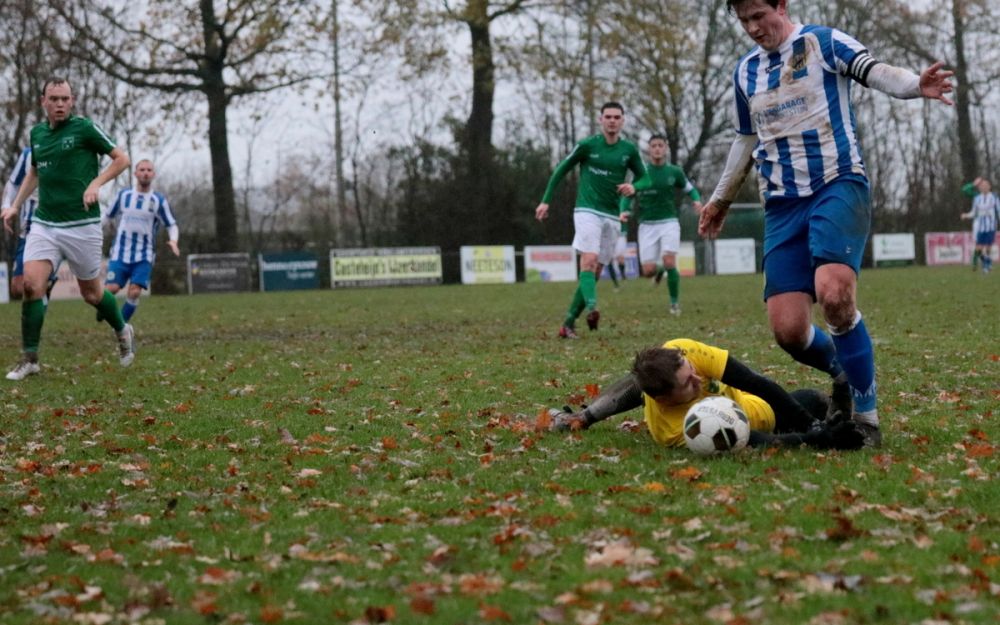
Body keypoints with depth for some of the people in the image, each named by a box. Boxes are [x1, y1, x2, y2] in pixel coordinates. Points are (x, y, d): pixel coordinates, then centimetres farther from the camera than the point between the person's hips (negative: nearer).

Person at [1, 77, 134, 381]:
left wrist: (96, 183, -17)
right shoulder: (37, 133, 10)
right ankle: (29, 358, -4)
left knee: (90, 293, 8)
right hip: (44, 223, 4)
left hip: (82, 224, -4)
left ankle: (122, 332, 37)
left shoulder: (84, 128, -7)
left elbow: (121, 158, -3)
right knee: (31, 285, -14)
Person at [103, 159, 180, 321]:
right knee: (111, 289, -12)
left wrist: (173, 241, -18)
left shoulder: (159, 201, 0)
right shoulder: (123, 195, 4)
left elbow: (172, 225, 3)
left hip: (144, 256, 0)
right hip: (120, 253, 0)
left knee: (134, 292, -14)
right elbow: (108, 217, 15)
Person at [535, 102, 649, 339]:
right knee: (589, 261, -23)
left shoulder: (629, 150, 6)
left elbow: (643, 177, 16)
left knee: (596, 271, 3)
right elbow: (561, 170, 6)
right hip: (588, 211, -4)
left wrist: (633, 186, -7)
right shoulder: (587, 145, -2)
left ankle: (569, 323, 10)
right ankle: (592, 308, -41)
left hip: (612, 216, 4)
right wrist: (546, 200, 4)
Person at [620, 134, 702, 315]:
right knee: (648, 271, -6)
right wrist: (625, 210, -15)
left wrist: (697, 200, -6)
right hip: (647, 225, 1)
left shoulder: (674, 172, 3)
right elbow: (628, 195, 5)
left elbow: (689, 188, 16)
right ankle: (659, 271, 34)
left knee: (669, 261, -20)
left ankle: (675, 301, 0)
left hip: (669, 222, 0)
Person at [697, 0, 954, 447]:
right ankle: (843, 371, 24)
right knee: (787, 329, -9)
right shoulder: (745, 71, 17)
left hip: (838, 186, -5)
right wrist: (720, 201, 37)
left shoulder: (823, 42, 1)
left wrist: (915, 85, -36)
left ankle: (866, 418, -15)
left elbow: (875, 72, -15)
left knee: (833, 294, -29)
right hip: (782, 205, 5)